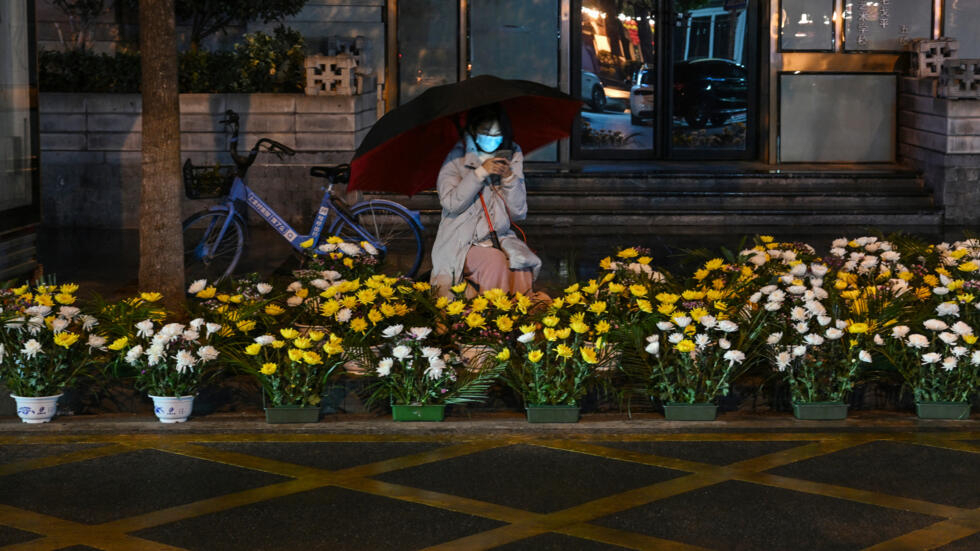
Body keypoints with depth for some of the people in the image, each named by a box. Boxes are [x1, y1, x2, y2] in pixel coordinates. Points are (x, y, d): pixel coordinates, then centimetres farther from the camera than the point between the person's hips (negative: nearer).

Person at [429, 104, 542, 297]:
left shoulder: (512, 157, 9)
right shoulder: (456, 160, -1)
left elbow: (519, 212, 5)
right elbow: (451, 203, -14)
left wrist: (510, 178, -10)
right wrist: (480, 173, -18)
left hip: (499, 239, 3)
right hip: (461, 243, -3)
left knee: (521, 270, -27)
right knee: (494, 262, -32)